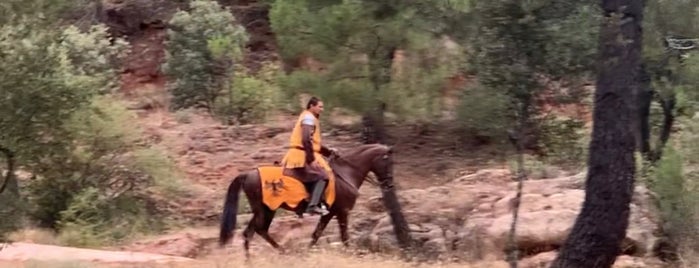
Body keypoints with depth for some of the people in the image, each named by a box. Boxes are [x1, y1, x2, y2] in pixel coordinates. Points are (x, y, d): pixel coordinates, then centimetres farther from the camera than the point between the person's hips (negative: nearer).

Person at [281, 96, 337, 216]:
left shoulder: (309, 117, 21)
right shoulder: (309, 118, -11)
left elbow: (313, 141, 26)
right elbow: (306, 140, -25)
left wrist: (328, 150, 18)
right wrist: (311, 159, -25)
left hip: (299, 154, 11)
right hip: (302, 155, -11)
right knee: (322, 175, -18)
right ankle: (313, 205, -28)